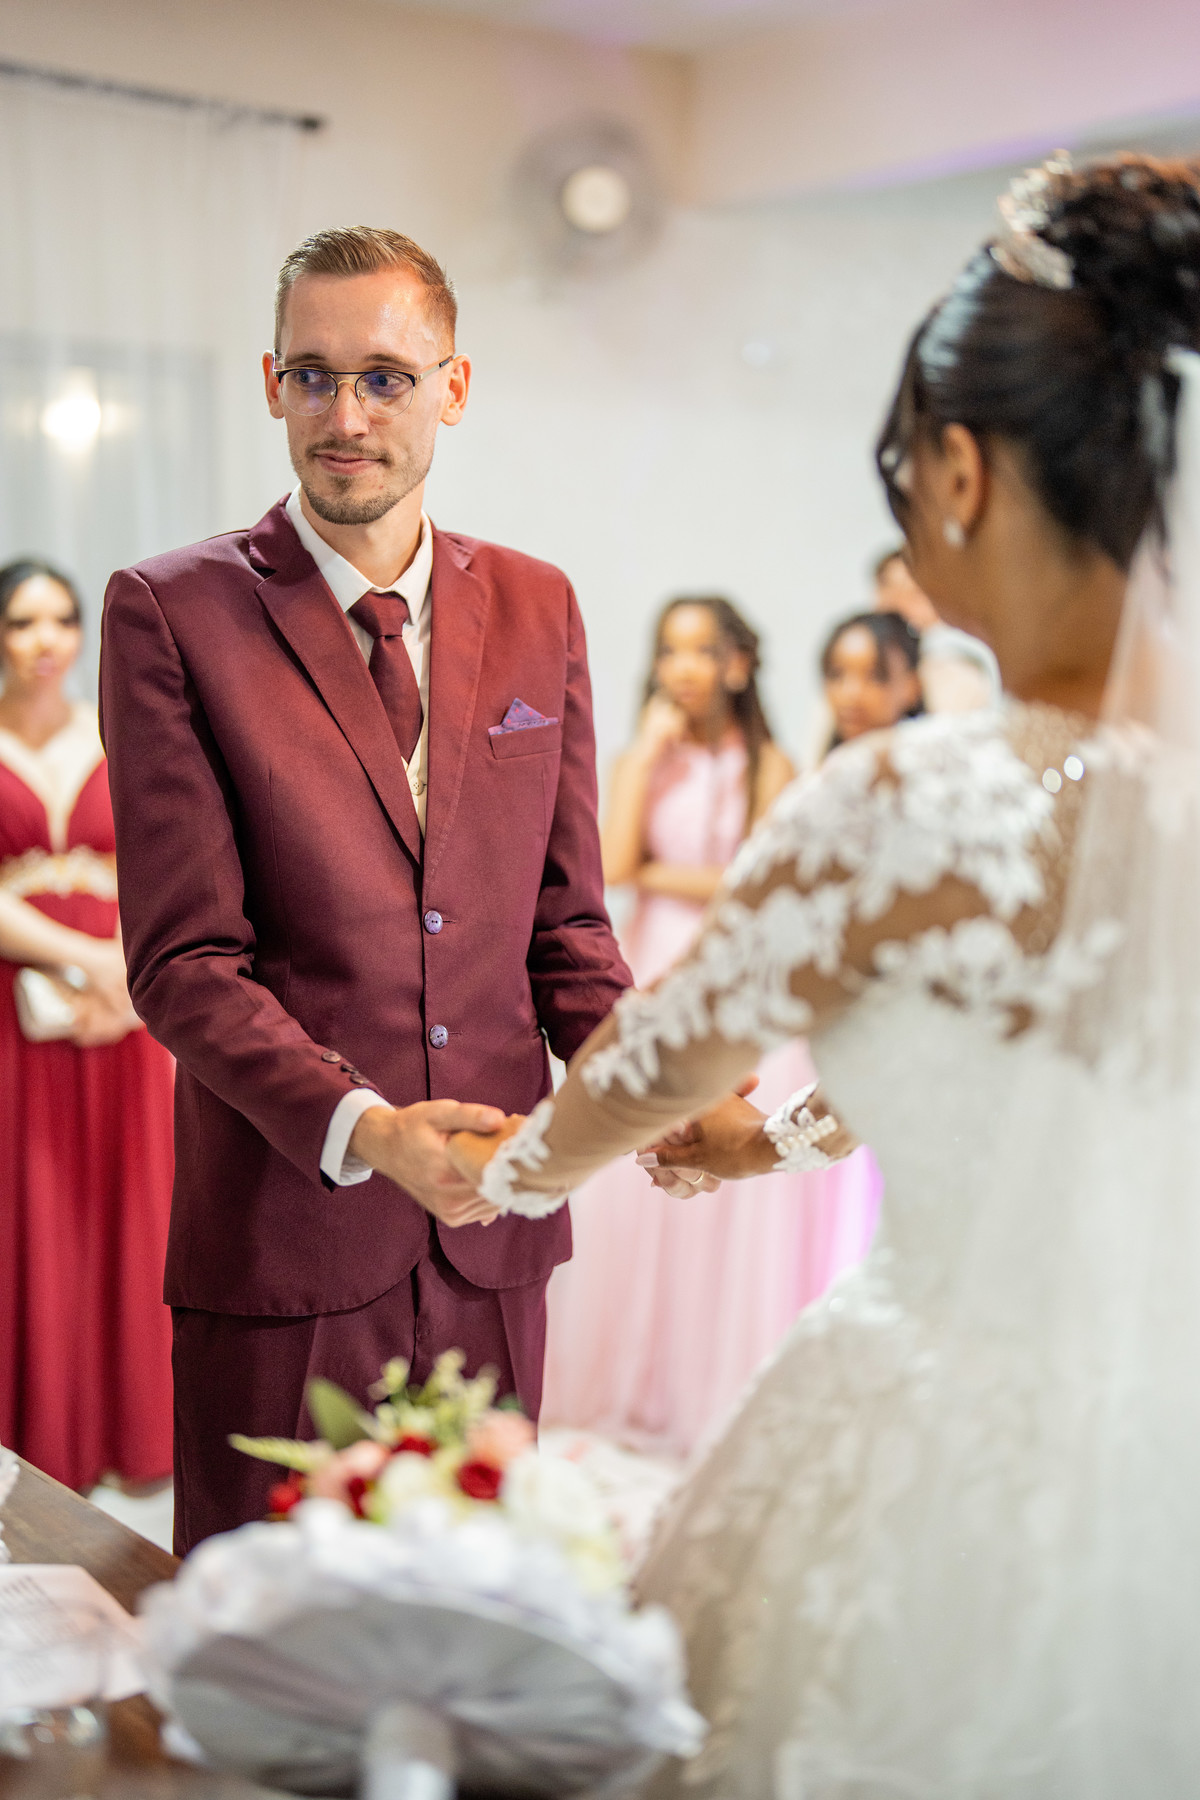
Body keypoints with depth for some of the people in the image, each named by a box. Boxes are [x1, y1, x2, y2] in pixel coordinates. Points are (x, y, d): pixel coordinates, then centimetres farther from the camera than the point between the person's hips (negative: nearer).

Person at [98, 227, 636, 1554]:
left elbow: (563, 920, 10)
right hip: (284, 1234, -3)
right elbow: (184, 960, -10)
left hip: (492, 1226, 4)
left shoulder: (536, 608, 7)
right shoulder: (170, 613, -6)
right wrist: (367, 1129, -24)